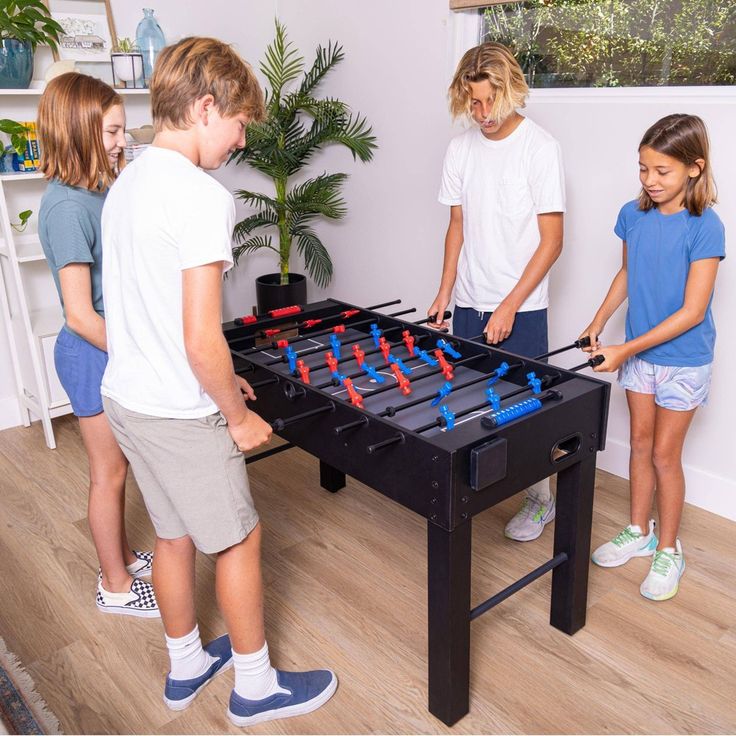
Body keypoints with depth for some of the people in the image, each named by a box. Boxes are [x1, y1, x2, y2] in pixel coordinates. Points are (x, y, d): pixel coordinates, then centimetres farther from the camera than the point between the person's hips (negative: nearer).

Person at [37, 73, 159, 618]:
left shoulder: (100, 191, 5)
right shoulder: (68, 208, -22)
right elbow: (81, 316, -23)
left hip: (121, 347, 8)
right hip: (95, 355, -8)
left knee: (118, 466, 21)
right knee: (110, 472, 6)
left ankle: (122, 557, 40)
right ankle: (117, 587, 25)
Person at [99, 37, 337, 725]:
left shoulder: (125, 185, 7)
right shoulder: (202, 196, -22)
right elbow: (202, 340, -26)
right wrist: (237, 414, -10)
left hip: (125, 394, 9)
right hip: (178, 412, -8)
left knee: (174, 534, 22)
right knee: (240, 539, 10)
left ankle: (186, 665, 42)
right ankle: (256, 686, 29)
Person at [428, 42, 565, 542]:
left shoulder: (541, 148, -10)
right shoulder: (461, 149, 6)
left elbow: (552, 240, -11)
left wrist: (509, 306, -15)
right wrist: (444, 294, 6)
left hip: (522, 308, -5)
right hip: (469, 304, 5)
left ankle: (541, 499, 22)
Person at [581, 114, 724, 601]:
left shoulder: (705, 227, -20)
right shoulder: (633, 215, -4)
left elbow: (692, 311, -21)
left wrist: (624, 351, -23)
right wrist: (599, 322, 1)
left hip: (683, 360, -5)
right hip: (638, 353, 5)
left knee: (665, 454, 5)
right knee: (641, 443, 16)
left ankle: (668, 550, 25)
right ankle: (639, 532, 35)